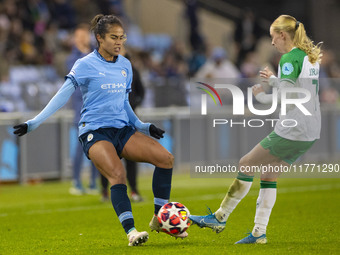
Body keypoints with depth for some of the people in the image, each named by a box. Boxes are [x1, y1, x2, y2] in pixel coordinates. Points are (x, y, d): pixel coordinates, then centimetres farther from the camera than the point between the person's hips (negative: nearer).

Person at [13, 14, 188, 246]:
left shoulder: (125, 65, 14)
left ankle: (160, 219, -2)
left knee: (166, 158, -13)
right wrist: (35, 123, -10)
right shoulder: (86, 65, -3)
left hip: (122, 129, 6)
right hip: (95, 131, -6)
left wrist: (143, 126, 16)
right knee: (117, 174, -31)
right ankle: (131, 231, -36)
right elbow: (63, 96, -4)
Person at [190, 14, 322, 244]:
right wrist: (273, 80, 20)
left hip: (291, 131, -9)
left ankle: (220, 218, 10)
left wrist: (262, 97, -6)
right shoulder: (311, 57, 14)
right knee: (268, 175, 15)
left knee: (246, 165, 3)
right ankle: (259, 233, 11)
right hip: (311, 132, 9)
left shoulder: (289, 59, -14)